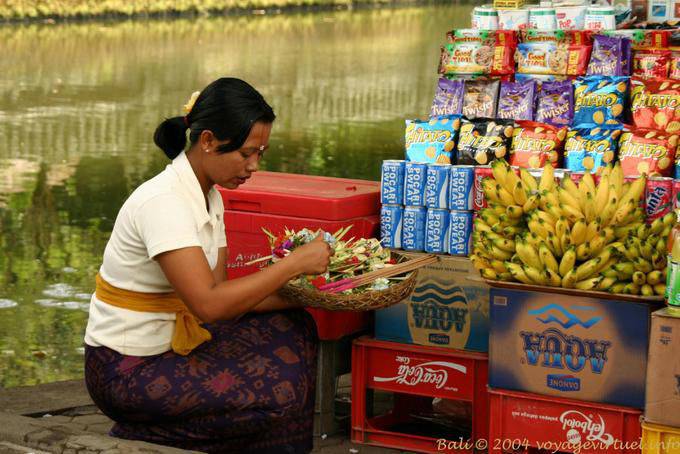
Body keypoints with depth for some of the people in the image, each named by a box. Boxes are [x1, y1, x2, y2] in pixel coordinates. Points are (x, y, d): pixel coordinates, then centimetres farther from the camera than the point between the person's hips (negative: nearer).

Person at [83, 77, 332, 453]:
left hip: (174, 344, 9)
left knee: (292, 327, 2)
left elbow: (223, 293, 4)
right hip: (127, 372, -9)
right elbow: (209, 305, -30)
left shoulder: (209, 197, 7)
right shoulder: (164, 201, -23)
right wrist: (294, 264, -25)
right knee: (279, 396, -16)